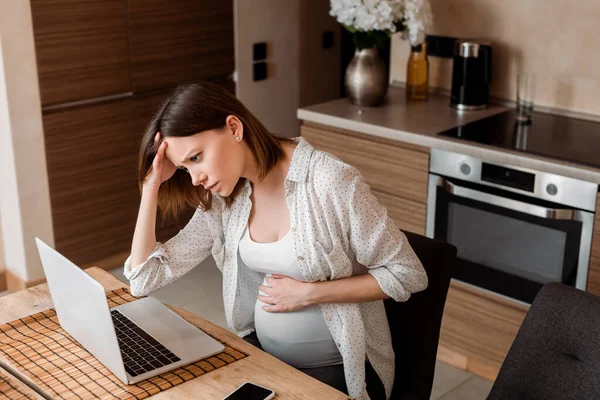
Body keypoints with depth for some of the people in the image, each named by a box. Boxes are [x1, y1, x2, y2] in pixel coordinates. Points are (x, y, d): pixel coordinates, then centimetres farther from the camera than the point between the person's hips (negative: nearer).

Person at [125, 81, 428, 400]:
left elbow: (408, 275, -14)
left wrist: (308, 293, -20)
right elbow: (145, 278, -2)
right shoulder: (223, 200, -2)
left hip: (339, 368, -6)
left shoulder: (330, 182, -22)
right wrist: (152, 184, -10)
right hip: (262, 354, 6)